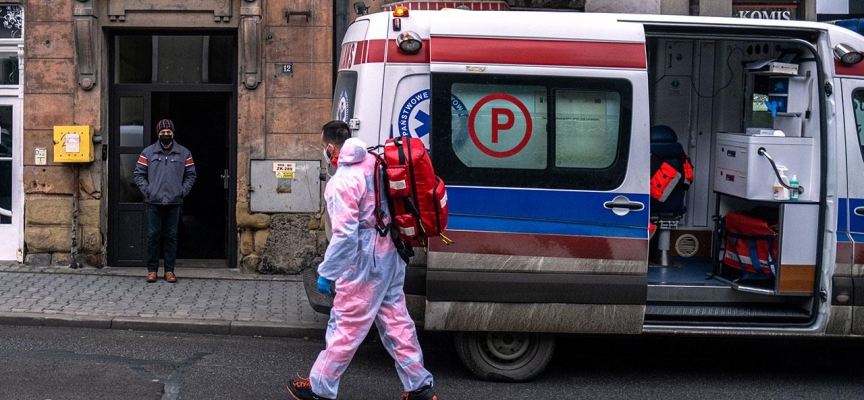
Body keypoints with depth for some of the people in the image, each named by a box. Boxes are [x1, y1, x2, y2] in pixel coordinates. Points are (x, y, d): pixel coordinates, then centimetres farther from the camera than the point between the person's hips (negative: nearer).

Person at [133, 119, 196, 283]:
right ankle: (152, 270, 9)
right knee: (153, 236, 1)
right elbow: (139, 174, 6)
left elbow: (191, 175, 10)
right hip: (153, 202, 0)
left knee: (171, 237, 4)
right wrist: (146, 190, -6)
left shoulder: (184, 153, 7)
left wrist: (183, 191, -3)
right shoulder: (148, 152, 5)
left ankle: (169, 270, 11)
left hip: (174, 202, 1)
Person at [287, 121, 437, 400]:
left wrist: (326, 273, -15)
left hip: (365, 262, -8)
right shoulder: (374, 163, 4)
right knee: (395, 321, 15)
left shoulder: (343, 181, -20)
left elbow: (344, 235, -24)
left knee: (346, 327, 3)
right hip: (390, 255, 9)